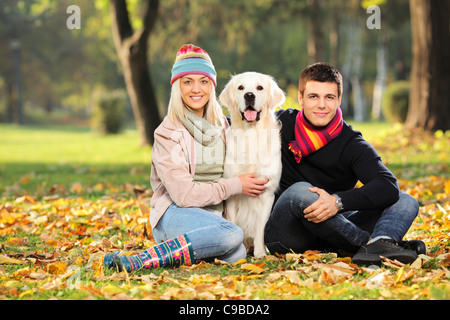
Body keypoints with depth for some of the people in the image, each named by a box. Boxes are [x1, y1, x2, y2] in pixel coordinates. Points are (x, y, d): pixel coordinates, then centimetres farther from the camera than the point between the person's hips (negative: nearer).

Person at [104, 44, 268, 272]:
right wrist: (235, 186, -9)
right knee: (232, 234, -36)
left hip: (212, 216, 5)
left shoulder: (221, 125, 13)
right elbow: (183, 194, -13)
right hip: (174, 214, -5)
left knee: (236, 255, -30)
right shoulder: (168, 133, -6)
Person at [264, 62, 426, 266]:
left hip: (329, 230, 2)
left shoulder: (351, 145, -1)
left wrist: (338, 201, -33)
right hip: (285, 232, -2)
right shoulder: (281, 123, 0)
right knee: (300, 192, -34)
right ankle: (370, 242, -29)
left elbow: (389, 187, -16)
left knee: (406, 203, -11)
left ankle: (377, 244, -46)